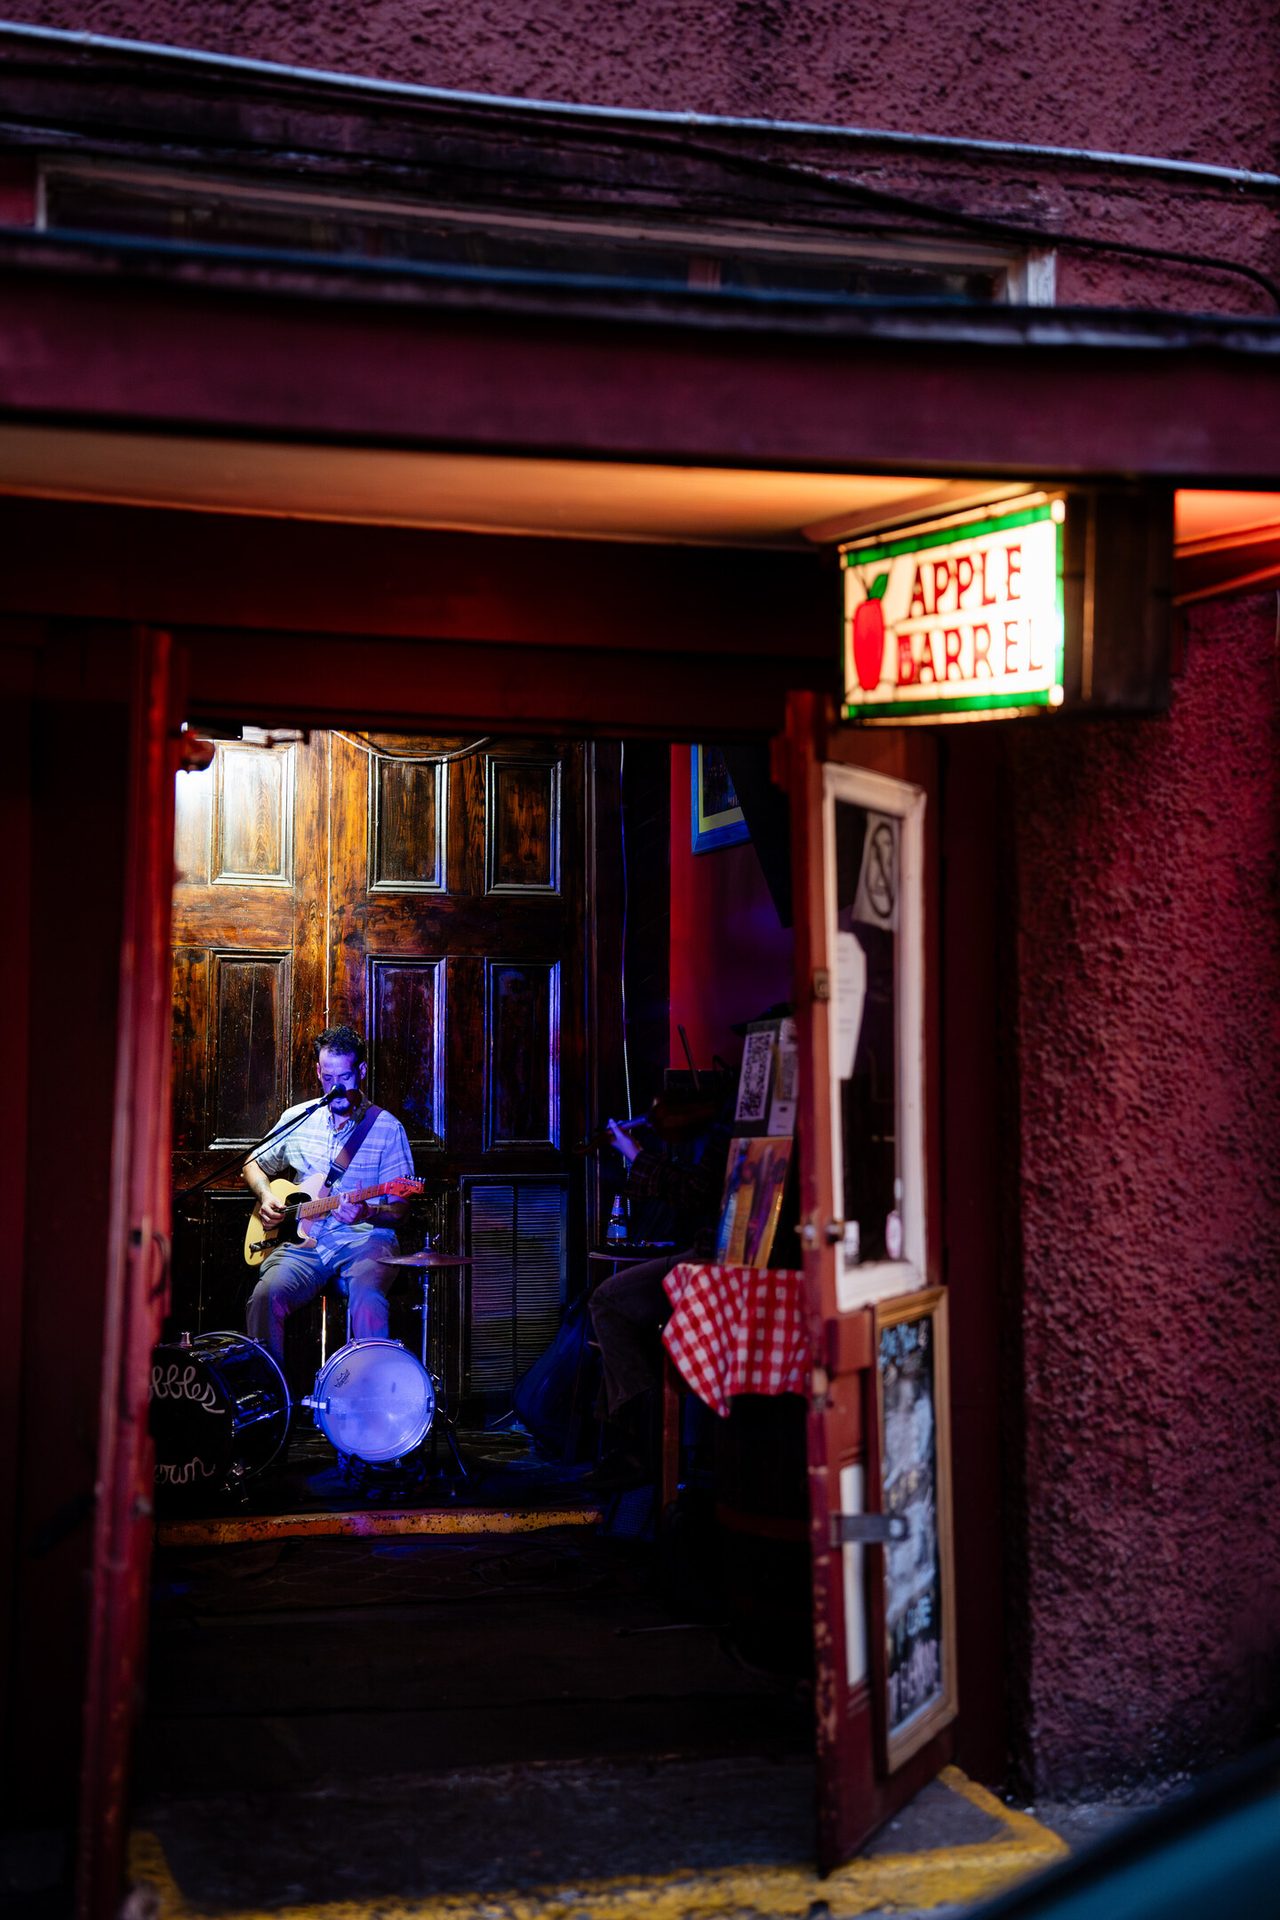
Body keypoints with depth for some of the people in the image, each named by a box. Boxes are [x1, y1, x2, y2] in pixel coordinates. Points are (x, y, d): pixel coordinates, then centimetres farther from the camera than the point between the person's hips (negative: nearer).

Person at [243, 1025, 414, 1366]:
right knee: (266, 1295, -26)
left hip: (365, 1239, -3)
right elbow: (254, 1165, 26)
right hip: (304, 1241, 3)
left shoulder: (387, 1128, 1)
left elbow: (400, 1207, 0)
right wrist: (266, 1197, 5)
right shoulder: (297, 1119, 12)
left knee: (367, 1298, -34)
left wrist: (368, 1213, -21)